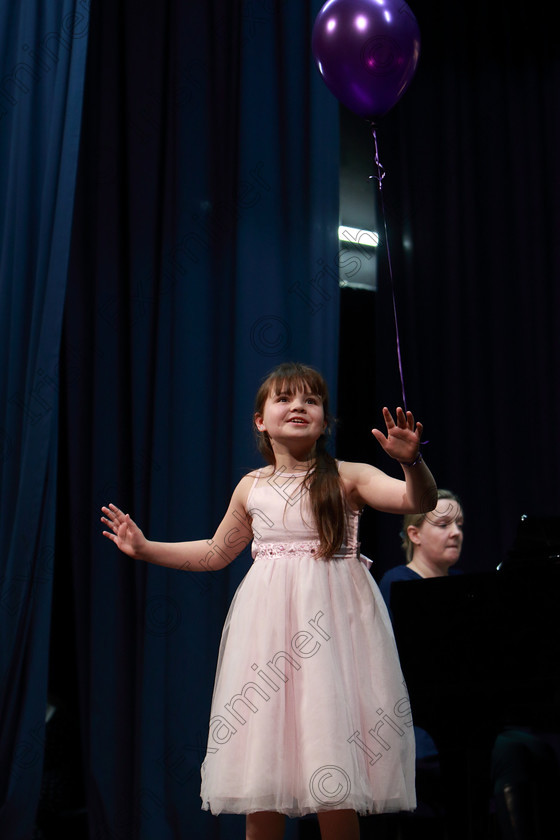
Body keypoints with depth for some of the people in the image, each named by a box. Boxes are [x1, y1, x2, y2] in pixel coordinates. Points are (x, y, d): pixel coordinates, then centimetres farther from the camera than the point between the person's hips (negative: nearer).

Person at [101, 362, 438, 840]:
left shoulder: (349, 478, 0)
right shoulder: (251, 487, 11)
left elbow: (420, 501, -13)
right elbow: (216, 553, 25)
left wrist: (411, 460, -32)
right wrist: (145, 548, 23)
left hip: (332, 623, -3)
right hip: (268, 629, 3)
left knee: (333, 784, -6)